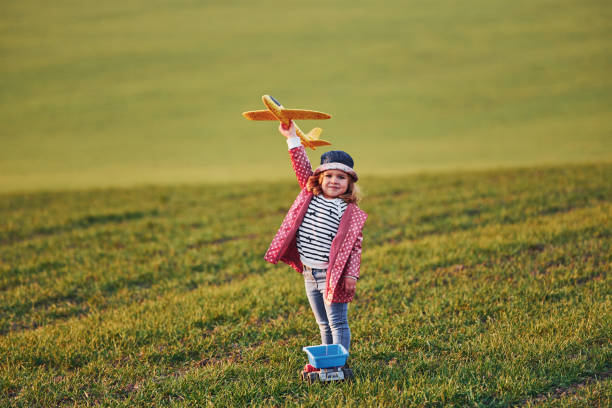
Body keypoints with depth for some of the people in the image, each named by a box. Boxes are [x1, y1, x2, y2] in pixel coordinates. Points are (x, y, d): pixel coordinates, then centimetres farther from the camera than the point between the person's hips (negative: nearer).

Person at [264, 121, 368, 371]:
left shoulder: (350, 213, -9)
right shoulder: (310, 196, 5)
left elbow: (354, 247, -11)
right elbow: (302, 168, 5)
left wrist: (351, 275, -18)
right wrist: (292, 138, 0)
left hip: (332, 274, -6)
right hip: (309, 273, 6)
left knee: (337, 323, -3)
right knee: (323, 324, 17)